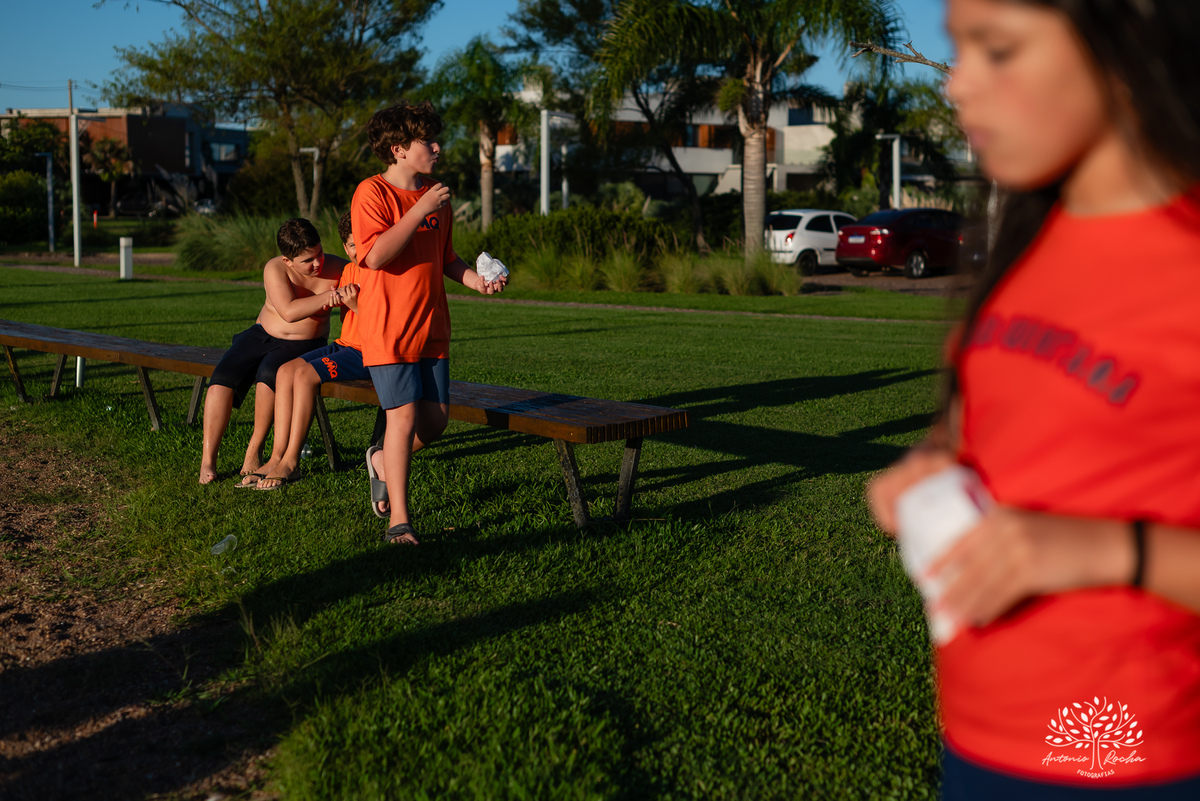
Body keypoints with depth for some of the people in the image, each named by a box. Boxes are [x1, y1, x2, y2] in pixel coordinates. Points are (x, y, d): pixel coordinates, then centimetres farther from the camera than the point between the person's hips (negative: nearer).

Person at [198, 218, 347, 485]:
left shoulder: (335, 268, -9)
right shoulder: (275, 268, -15)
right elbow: (289, 312, -29)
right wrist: (329, 297, -35)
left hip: (304, 345, -1)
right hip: (262, 335, 1)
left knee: (269, 373, -33)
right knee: (222, 377, -22)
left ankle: (254, 451, -19)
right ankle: (207, 460, -15)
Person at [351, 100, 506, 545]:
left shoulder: (435, 195, 13)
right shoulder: (372, 192, -9)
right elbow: (376, 255, -23)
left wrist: (474, 279, 3)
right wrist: (420, 212, -22)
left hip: (431, 328, 7)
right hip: (388, 329, -7)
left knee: (435, 420, 6)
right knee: (404, 415, -10)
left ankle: (382, 462, 36)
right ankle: (399, 520, -1)